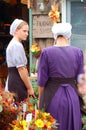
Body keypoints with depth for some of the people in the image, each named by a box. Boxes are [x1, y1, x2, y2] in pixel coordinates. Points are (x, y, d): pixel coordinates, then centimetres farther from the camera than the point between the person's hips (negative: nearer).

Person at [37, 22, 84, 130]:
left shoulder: (46, 52, -9)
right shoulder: (78, 52, -3)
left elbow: (42, 80, -4)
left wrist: (40, 99, 8)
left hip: (53, 96, -2)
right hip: (72, 96, 2)